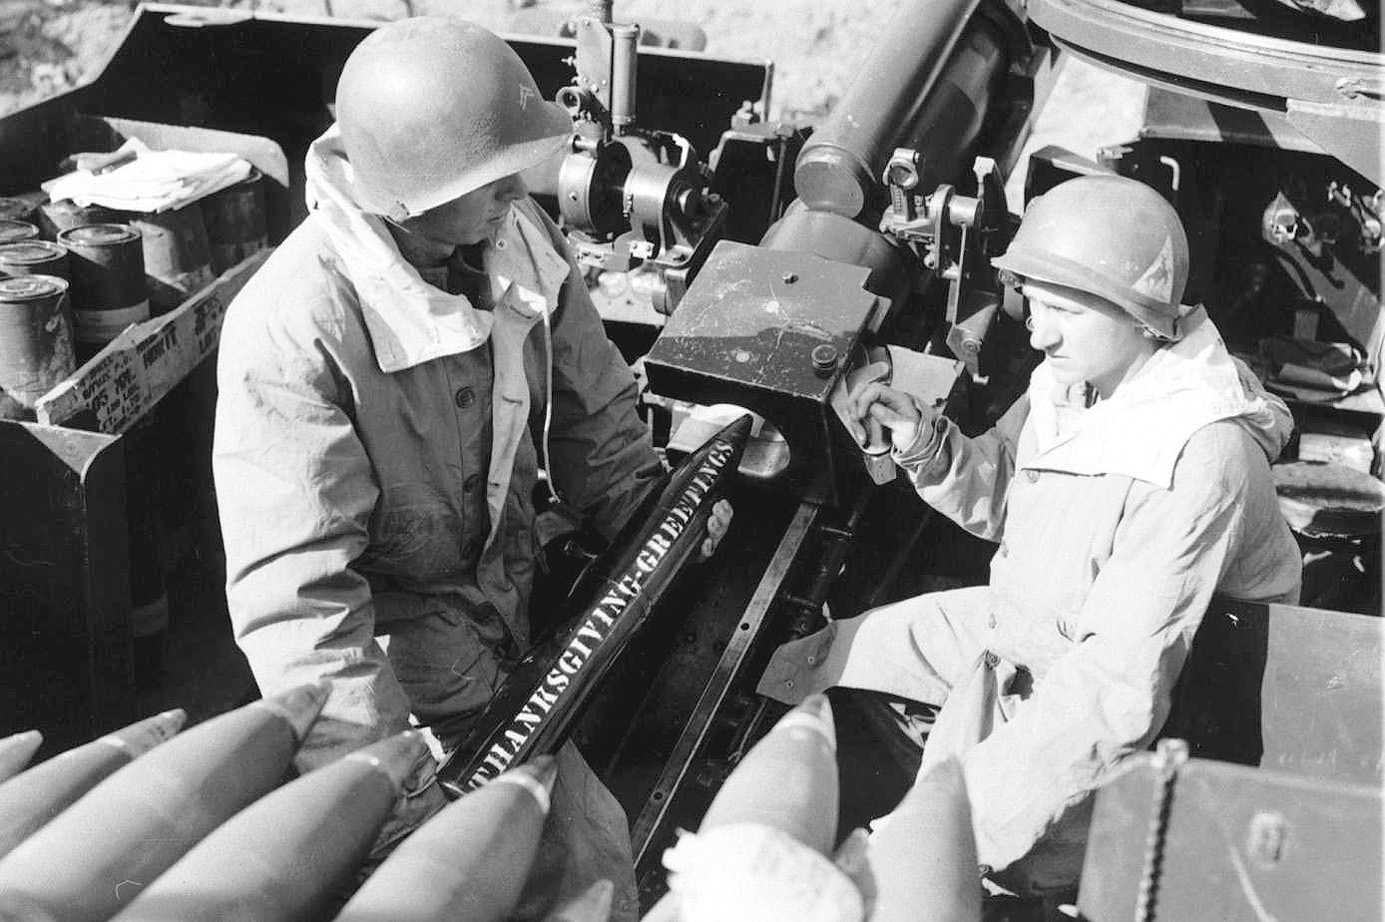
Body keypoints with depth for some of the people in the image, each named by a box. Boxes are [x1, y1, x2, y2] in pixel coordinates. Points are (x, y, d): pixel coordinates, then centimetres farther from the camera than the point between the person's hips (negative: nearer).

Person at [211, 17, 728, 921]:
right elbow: (295, 595, -30)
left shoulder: (523, 240, -7)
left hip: (520, 598, 6)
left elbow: (590, 404, 10)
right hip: (407, 664, -6)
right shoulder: (291, 333, -29)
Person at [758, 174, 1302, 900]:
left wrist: (967, 797, -33)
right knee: (788, 669, 11)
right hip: (1019, 631, 8)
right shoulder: (1075, 373, -10)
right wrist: (926, 446, -14)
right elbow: (999, 500, 7)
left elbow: (1120, 685, -33)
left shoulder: (1202, 457, -33)